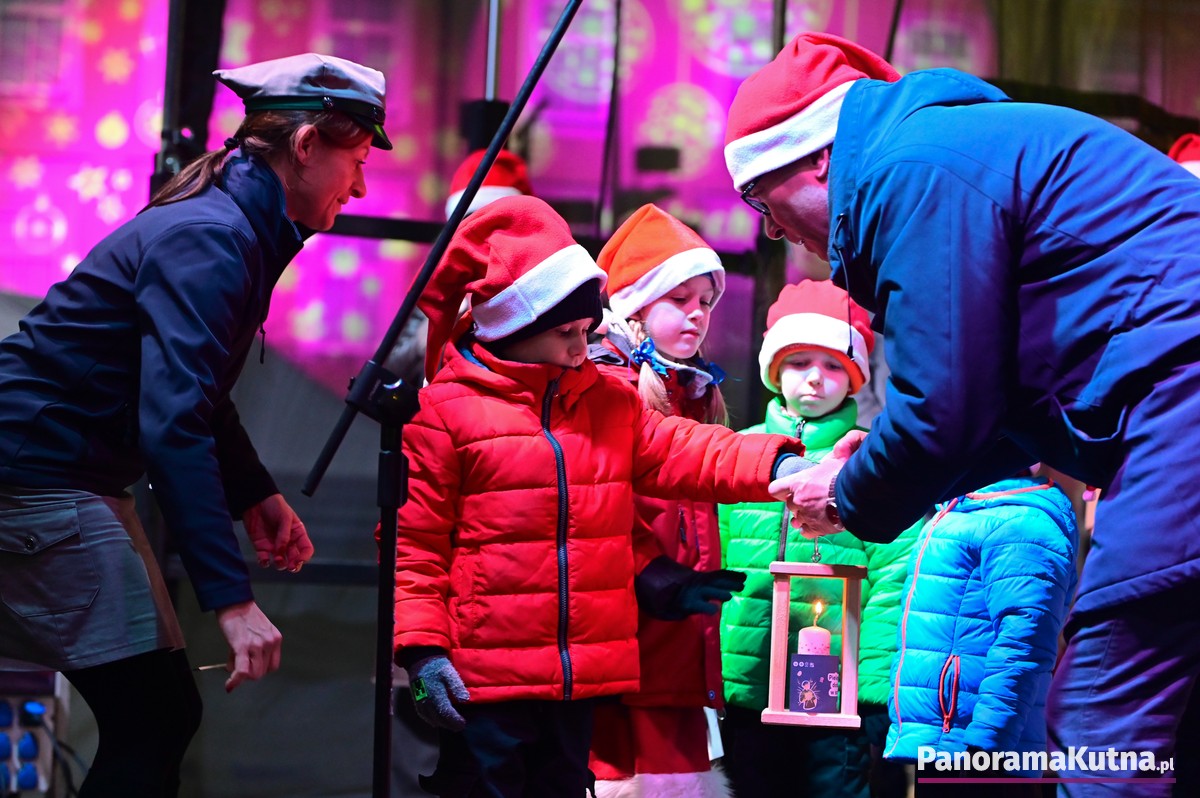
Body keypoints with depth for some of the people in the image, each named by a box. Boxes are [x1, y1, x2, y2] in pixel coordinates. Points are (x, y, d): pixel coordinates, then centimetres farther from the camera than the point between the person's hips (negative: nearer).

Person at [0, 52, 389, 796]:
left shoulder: (239, 230, 12)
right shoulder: (211, 238, -19)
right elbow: (173, 423, -28)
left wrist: (254, 493, 13)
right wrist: (232, 597, -31)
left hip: (65, 474, 10)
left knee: (161, 714, 9)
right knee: (155, 717, -12)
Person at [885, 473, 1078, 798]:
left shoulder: (1019, 522, -13)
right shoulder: (961, 514, 20)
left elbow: (1022, 649, -23)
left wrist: (983, 749, -27)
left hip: (962, 751, -10)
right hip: (931, 750, 10)